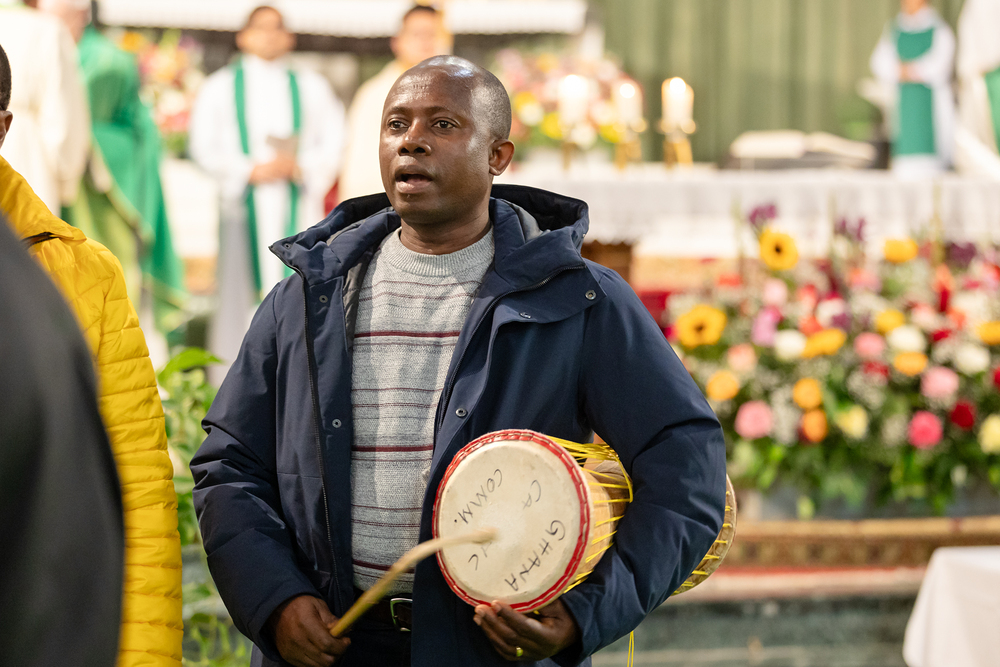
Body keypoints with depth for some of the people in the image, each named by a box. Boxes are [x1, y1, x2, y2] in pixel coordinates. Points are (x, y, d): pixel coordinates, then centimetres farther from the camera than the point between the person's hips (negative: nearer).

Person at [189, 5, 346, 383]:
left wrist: (300, 167, -10)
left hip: (298, 207, 1)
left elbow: (333, 142, 8)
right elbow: (204, 147, 3)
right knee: (239, 295, -6)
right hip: (244, 203, -1)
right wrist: (249, 171, -10)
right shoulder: (221, 87, 10)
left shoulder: (311, 88, 15)